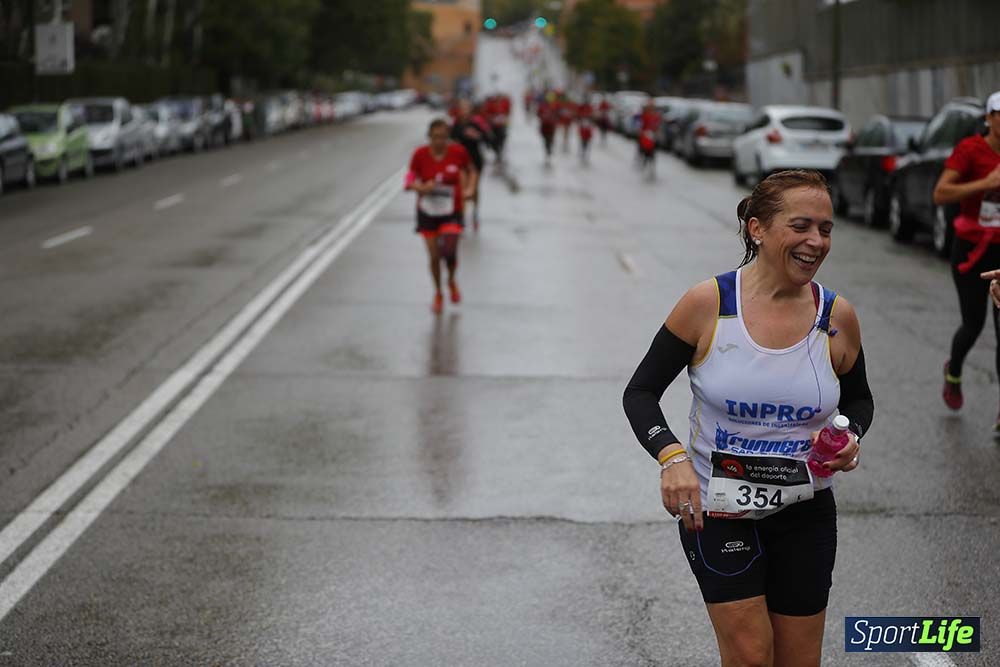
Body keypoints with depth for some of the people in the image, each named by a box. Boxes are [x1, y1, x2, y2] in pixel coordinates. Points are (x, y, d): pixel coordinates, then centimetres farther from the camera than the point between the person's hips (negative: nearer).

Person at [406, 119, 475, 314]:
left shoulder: (458, 152, -10)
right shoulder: (420, 155, -11)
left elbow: (470, 171, 8)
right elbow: (410, 180, -4)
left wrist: (469, 189, -7)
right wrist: (421, 187, -24)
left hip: (451, 213, -1)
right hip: (428, 212, 1)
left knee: (449, 252, -16)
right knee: (434, 256, 5)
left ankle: (452, 281, 18)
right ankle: (438, 294, 29)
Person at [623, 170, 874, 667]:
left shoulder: (837, 317, -4)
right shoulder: (708, 304, -12)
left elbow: (858, 400, 14)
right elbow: (640, 392, -5)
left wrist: (852, 437, -8)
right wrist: (671, 455, -22)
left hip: (805, 514, 3)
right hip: (715, 511, -3)